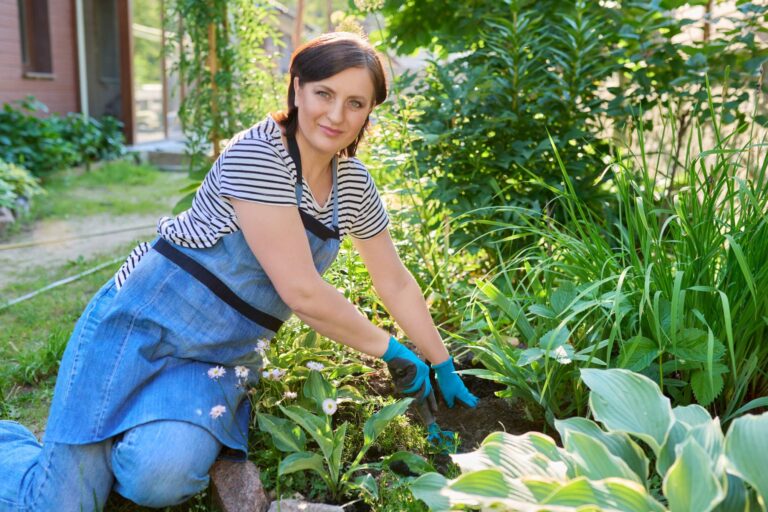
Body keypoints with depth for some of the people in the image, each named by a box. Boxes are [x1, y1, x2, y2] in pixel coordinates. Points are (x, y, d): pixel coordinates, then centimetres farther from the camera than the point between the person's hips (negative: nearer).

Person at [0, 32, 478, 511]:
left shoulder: (353, 183, 1)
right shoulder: (257, 155, -21)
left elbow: (395, 281, 10)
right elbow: (301, 291, -24)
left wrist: (443, 366, 12)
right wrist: (390, 349, -11)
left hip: (225, 356, 5)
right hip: (147, 323, -5)